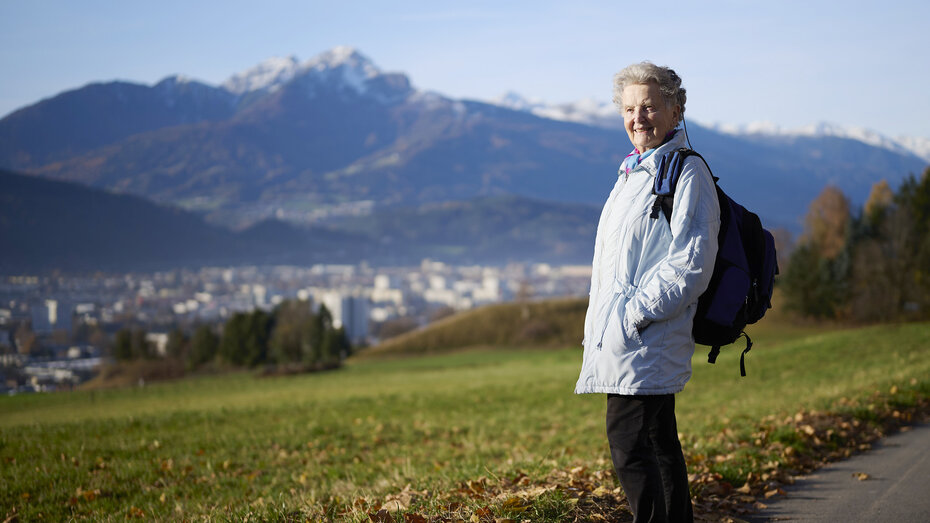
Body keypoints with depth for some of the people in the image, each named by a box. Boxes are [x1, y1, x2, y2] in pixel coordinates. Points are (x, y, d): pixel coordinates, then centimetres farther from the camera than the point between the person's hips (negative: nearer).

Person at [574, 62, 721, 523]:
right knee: (658, 442, 14)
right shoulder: (634, 172, 19)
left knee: (629, 442, -13)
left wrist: (633, 314, -19)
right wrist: (603, 318, 16)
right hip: (622, 336, 10)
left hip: (645, 341, -10)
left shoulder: (686, 174, -11)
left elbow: (690, 265, -18)